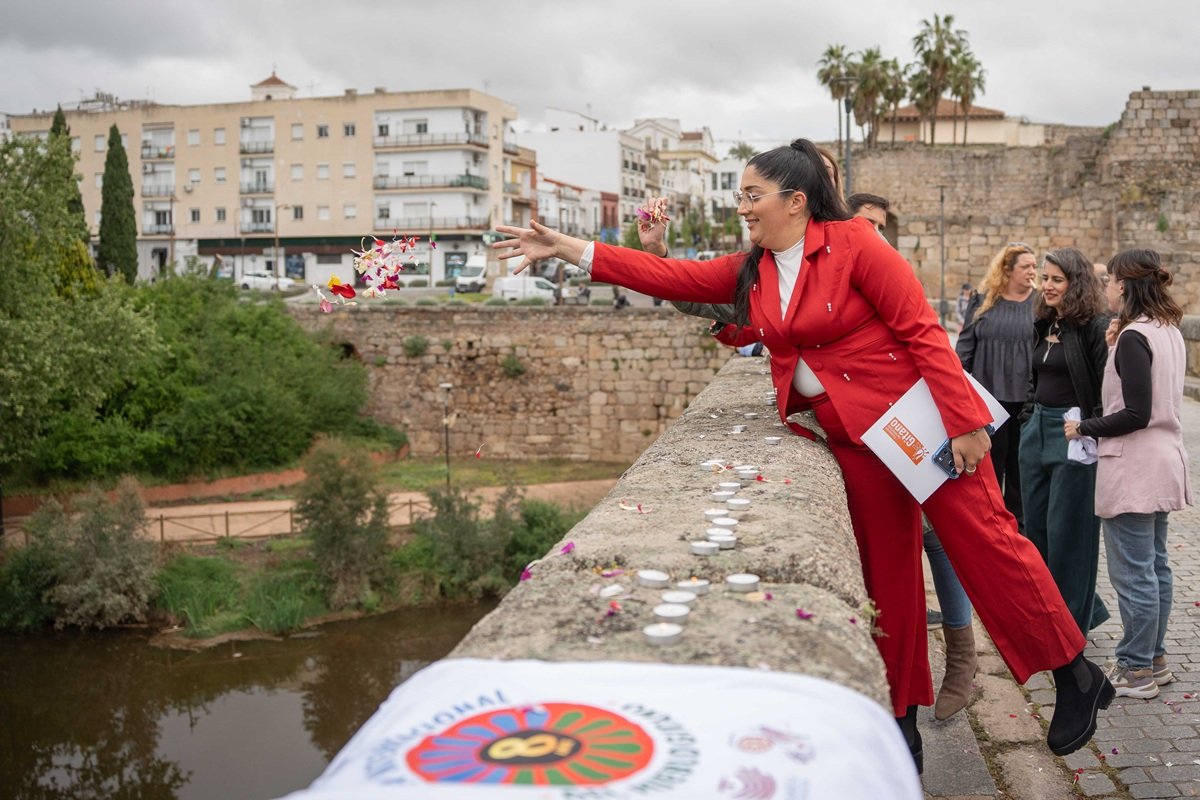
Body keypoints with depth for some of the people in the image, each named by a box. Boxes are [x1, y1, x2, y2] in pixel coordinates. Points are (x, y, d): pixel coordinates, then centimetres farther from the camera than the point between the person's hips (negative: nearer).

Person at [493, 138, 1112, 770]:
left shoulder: (852, 243, -11)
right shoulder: (752, 272, 8)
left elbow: (922, 331, -13)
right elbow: (671, 275, 4)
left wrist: (963, 423, -16)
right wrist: (569, 249, 0)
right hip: (852, 438, 6)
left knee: (985, 539, -3)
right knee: (885, 569, 9)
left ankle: (1076, 677, 14)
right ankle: (902, 718, 19)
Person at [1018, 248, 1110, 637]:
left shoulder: (1095, 328, -12)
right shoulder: (1042, 326, 12)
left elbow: (1107, 391, -15)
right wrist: (1027, 421, 16)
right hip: (1037, 430, 8)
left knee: (1067, 531, 0)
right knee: (1036, 527, 13)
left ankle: (1071, 623, 14)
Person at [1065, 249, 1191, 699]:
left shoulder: (1134, 337, -17)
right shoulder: (1169, 331, 11)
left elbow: (1136, 414, -21)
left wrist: (1085, 429, -9)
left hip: (1134, 465, -10)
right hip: (1163, 460, 10)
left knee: (1133, 572, -2)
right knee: (1155, 566, 17)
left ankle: (1135, 671, 6)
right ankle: (1154, 659, 27)